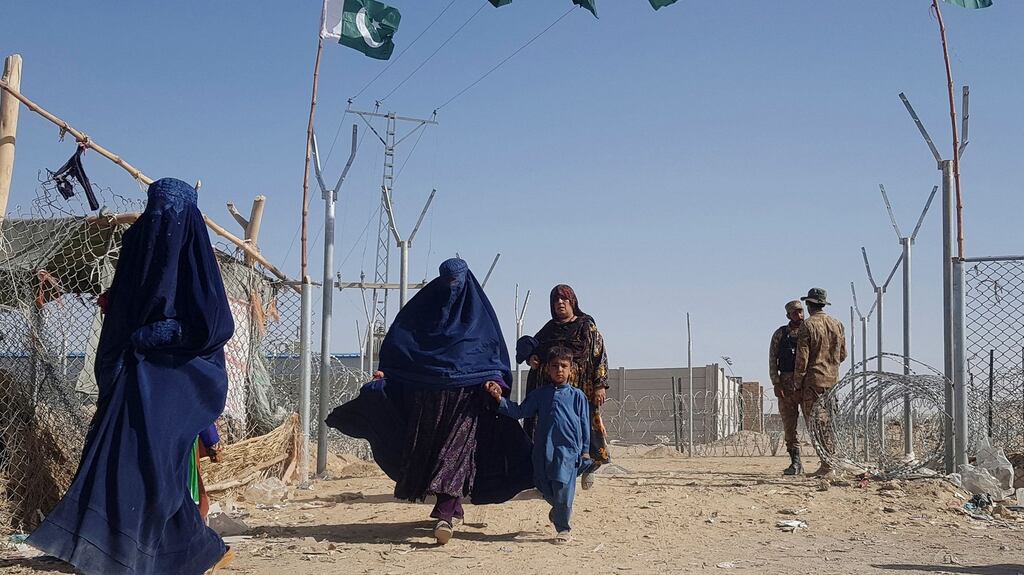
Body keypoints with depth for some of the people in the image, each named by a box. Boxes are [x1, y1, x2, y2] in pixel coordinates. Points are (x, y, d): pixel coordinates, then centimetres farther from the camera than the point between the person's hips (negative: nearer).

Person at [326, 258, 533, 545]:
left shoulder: (480, 313, 6)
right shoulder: (423, 309, 11)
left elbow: (496, 351, 4)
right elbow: (397, 343, 8)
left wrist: (495, 380, -14)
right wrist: (383, 371, -7)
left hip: (467, 397, -4)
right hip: (428, 397, 4)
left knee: (457, 453, -16)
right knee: (430, 453, 6)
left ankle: (445, 515, -24)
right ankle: (452, 508, 21)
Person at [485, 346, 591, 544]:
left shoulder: (577, 396, 6)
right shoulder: (539, 394, 13)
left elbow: (584, 424, 8)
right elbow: (520, 411, 9)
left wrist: (585, 450, 4)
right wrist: (500, 398, -3)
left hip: (568, 447, -3)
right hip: (543, 447, 3)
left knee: (562, 486, -13)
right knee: (545, 487, 5)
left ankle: (563, 528, 0)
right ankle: (561, 510, 37)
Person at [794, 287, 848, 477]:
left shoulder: (807, 326, -11)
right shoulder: (837, 324, 7)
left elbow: (802, 357, -13)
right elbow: (843, 354, 13)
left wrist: (798, 381, -3)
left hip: (814, 379, -6)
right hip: (833, 379, 6)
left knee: (817, 422, -4)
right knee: (830, 421, 13)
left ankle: (826, 463, -8)